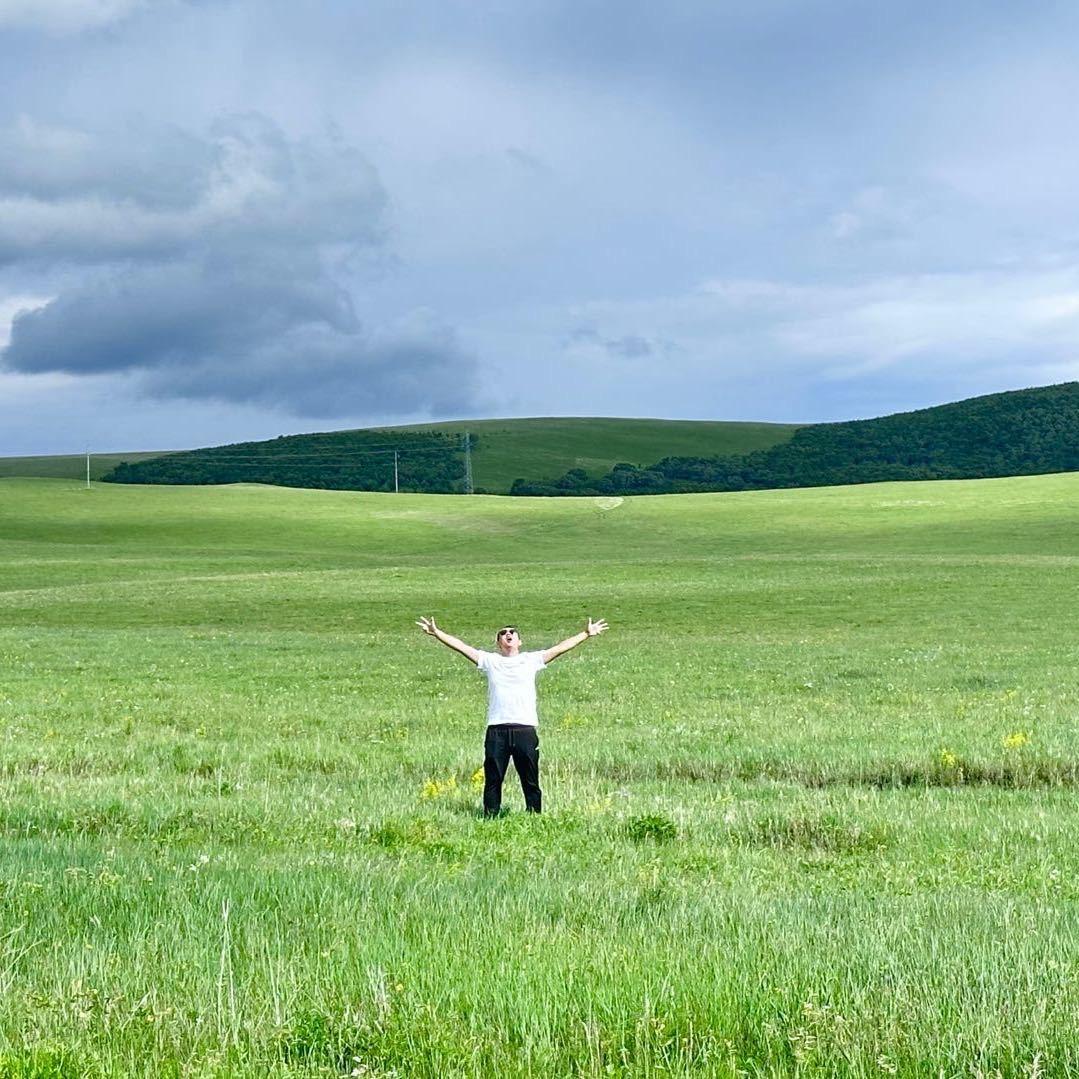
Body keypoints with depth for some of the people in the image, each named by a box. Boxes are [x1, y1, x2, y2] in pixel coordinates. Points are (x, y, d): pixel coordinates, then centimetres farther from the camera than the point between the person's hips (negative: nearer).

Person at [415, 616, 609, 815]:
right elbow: (462, 647, 8)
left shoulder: (531, 660, 12)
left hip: (526, 729, 0)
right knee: (492, 780, 3)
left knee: (530, 781, 4)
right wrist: (436, 633, -1)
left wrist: (586, 634, 5)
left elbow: (560, 649, 9)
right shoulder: (490, 660, 13)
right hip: (496, 730, 0)